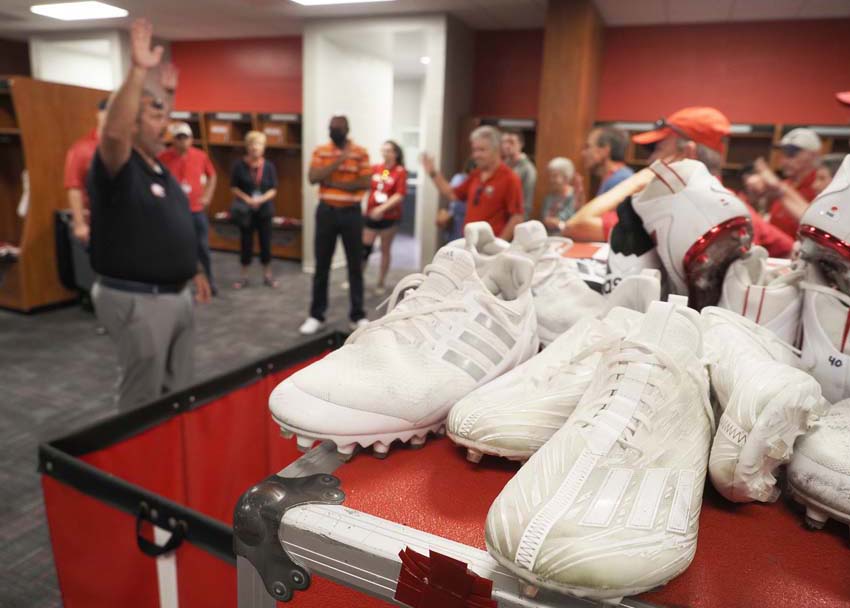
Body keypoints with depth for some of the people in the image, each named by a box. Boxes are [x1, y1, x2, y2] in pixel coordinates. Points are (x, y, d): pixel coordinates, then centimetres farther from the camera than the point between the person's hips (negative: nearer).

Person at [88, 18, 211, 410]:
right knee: (143, 398, 3)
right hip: (136, 300, -9)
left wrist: (195, 271, 22)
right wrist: (138, 71, -39)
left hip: (176, 294, 9)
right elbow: (113, 132, -37)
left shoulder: (161, 170, 13)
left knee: (179, 390, 20)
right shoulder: (117, 167, -13)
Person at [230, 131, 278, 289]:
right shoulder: (239, 165, -4)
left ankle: (267, 275, 18)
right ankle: (244, 277, 15)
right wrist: (246, 199, -15)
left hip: (264, 209, 1)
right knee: (246, 242, 4)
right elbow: (234, 187, -1)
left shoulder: (269, 166, 0)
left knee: (266, 241, 6)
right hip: (246, 210, -1)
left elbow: (273, 189, 0)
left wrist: (261, 199, -16)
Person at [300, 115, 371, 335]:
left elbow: (366, 183, -10)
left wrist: (334, 183, -12)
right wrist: (337, 162, -18)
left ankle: (357, 315, 15)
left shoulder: (360, 152, -1)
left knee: (355, 266, 5)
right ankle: (316, 315, 15)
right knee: (321, 266, 5)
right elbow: (313, 178, -10)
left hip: (351, 213, -1)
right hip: (326, 212, 1)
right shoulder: (320, 151, 4)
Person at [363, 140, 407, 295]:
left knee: (385, 250, 8)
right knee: (364, 248, 4)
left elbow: (400, 196, -15)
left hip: (389, 217, -3)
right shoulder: (375, 169, 4)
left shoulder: (400, 172, -6)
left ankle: (381, 282, 19)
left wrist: (382, 208, -23)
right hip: (371, 215, 3)